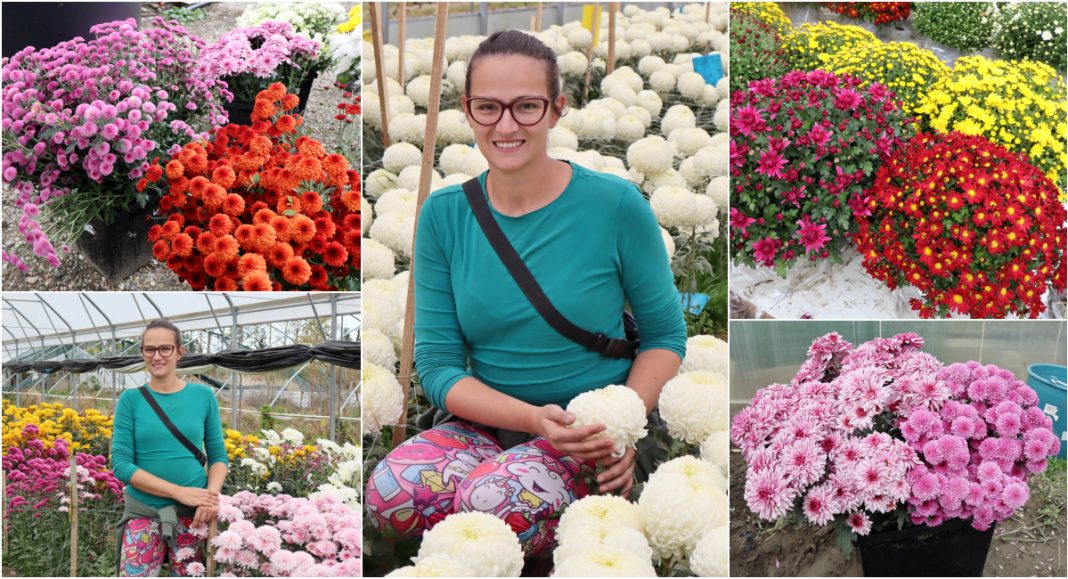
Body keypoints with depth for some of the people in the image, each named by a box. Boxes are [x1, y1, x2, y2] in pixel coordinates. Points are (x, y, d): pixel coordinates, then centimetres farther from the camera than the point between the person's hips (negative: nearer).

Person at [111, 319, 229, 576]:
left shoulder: (203, 396, 3)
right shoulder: (131, 399, 0)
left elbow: (218, 455, 7)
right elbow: (120, 463, -7)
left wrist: (212, 495, -15)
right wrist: (179, 492, -16)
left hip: (193, 514, 1)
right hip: (143, 513, -1)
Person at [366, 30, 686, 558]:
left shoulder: (616, 206, -8)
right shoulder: (443, 215, -1)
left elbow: (664, 335, 2)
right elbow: (437, 363, -2)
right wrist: (534, 418, -19)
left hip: (591, 432, -3)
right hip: (485, 422, 3)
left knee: (499, 500, -34)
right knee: (390, 493, -27)